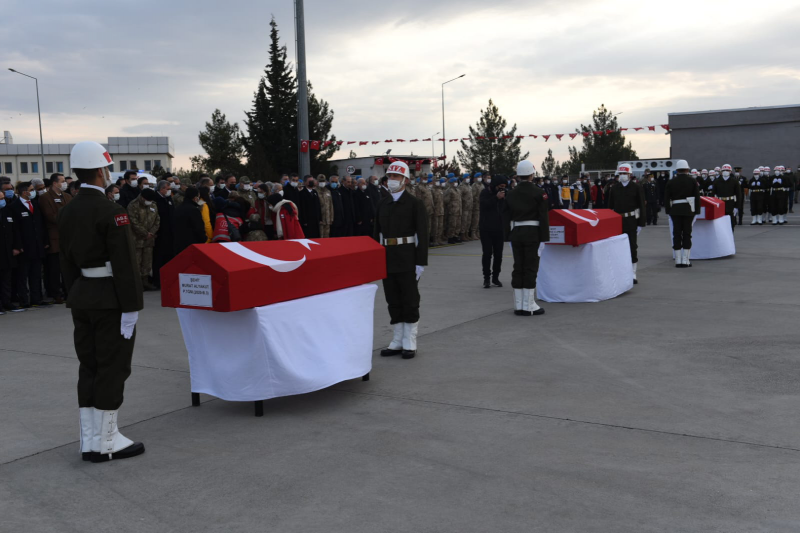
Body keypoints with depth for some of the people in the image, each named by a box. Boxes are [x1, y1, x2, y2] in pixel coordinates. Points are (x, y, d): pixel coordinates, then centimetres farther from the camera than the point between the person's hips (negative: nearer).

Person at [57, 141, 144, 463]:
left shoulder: (66, 213, 9)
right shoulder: (111, 212, -16)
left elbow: (67, 262, 13)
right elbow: (125, 264, -19)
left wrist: (75, 297, 18)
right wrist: (131, 306, -15)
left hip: (81, 299, 8)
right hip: (110, 300, -8)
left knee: (89, 368, 12)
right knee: (112, 368, 0)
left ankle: (89, 441, 17)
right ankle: (106, 442, 5)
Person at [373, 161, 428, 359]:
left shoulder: (415, 203, -5)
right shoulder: (383, 204, 12)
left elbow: (422, 234, -9)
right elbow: (377, 233, 13)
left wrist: (421, 262, -13)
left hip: (407, 261, -5)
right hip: (387, 260, 6)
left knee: (410, 302, 2)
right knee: (393, 302, 10)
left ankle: (410, 344, 9)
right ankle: (398, 342, 19)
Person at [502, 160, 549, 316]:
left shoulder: (510, 194, 5)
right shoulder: (538, 193, -7)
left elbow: (506, 217, 8)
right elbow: (544, 217, -9)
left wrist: (508, 237, 14)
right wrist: (544, 238, -6)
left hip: (515, 233, 4)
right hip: (533, 233, -4)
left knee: (518, 268, 9)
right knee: (531, 268, -2)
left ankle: (519, 305, 12)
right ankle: (529, 306, -2)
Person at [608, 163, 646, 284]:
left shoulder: (637, 188, -1)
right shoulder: (614, 189, 9)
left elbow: (641, 206, -3)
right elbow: (610, 207, 11)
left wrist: (641, 223, -8)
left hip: (631, 221, -3)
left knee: (632, 246, -2)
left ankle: (633, 274, 4)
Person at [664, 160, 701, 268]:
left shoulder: (671, 182, 3)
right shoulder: (693, 181, -1)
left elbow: (666, 198, 2)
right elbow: (697, 197, -2)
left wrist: (668, 211, 8)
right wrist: (697, 211, 2)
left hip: (675, 211, 1)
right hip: (688, 210, -1)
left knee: (677, 235, 4)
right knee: (687, 234, 3)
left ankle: (678, 261, 4)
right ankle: (685, 260, 1)